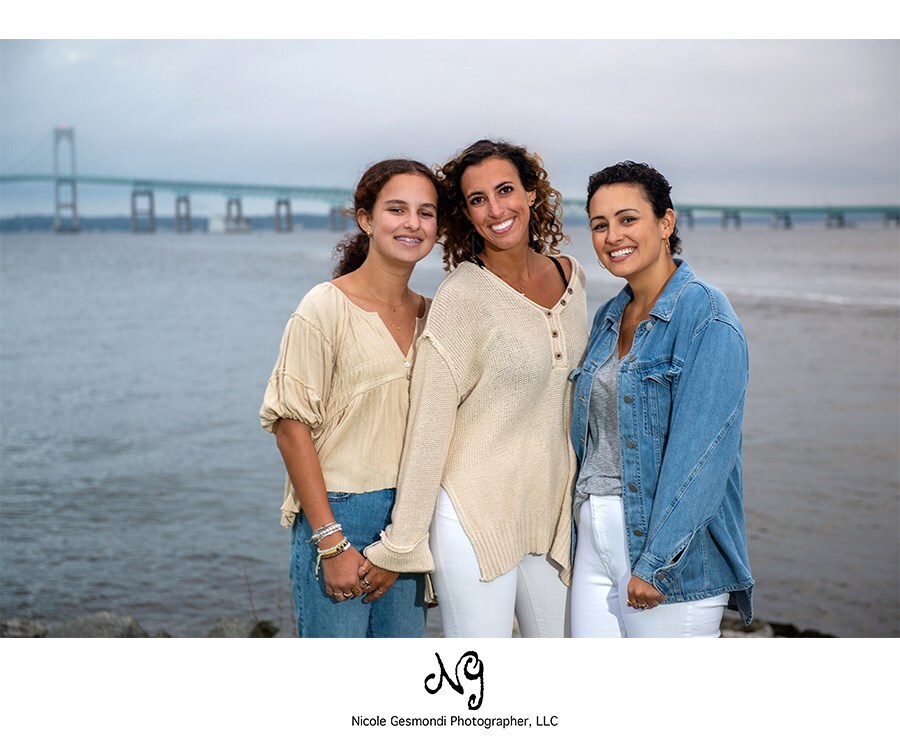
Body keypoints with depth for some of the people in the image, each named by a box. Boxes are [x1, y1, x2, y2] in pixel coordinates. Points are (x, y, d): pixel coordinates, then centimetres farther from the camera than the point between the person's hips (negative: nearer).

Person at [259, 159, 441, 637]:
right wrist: (332, 541, -14)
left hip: (408, 519, 6)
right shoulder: (326, 307, -10)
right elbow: (291, 427, -12)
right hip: (339, 513, -6)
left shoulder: (430, 314, 9)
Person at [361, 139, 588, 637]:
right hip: (477, 515, -6)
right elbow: (428, 426, -14)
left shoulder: (570, 277, 6)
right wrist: (401, 542, -12)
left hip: (552, 511, 7)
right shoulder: (462, 296, -14)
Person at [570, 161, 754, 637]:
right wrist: (577, 529, 13)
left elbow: (700, 452, -18)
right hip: (595, 542, 7)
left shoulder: (706, 317, -12)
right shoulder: (609, 317, 11)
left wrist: (656, 561, -19)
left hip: (673, 546, -7)